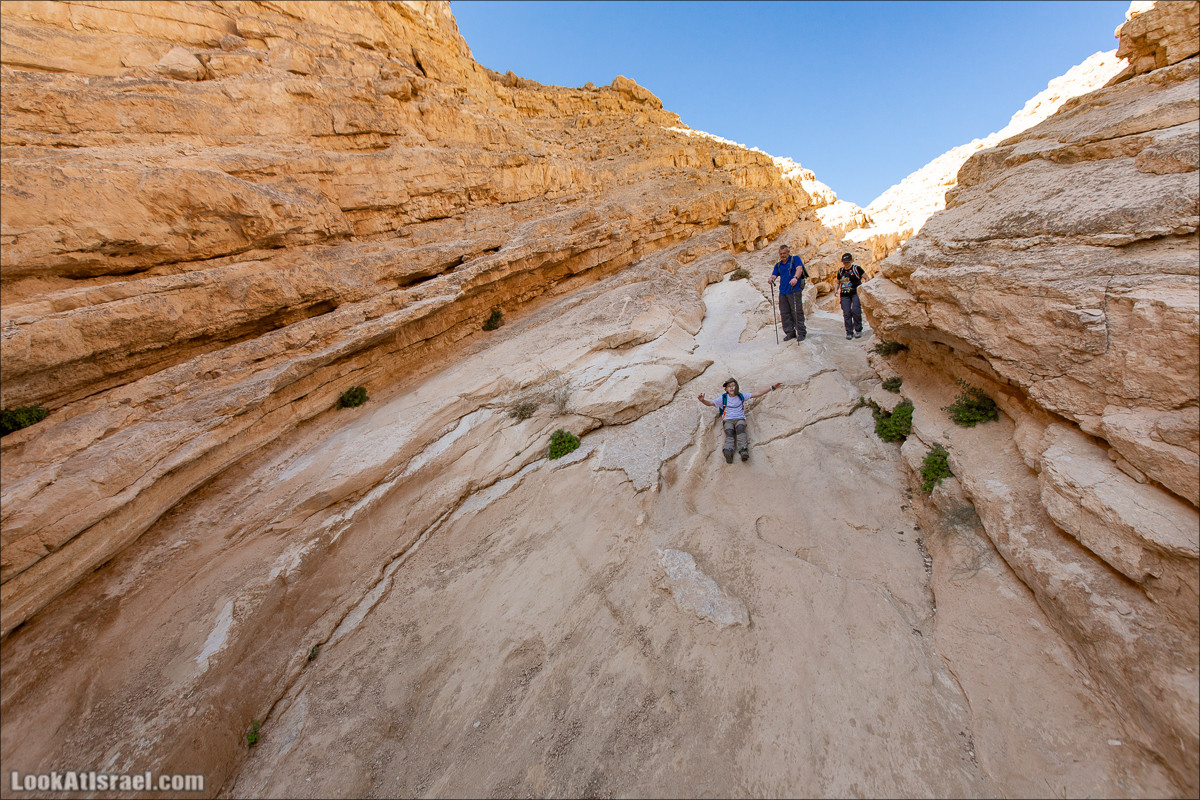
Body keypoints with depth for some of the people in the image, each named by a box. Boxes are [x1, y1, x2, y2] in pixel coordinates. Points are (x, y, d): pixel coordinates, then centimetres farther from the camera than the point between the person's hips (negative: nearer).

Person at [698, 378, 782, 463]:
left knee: (740, 428, -35)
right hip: (728, 420, 0)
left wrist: (772, 387, 9)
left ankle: (743, 452, -54)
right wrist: (702, 400, -19)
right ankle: (728, 452, -57)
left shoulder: (741, 396, 14)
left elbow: (757, 394, 14)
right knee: (729, 433, -31)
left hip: (740, 419, 0)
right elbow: (710, 403, 4)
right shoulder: (723, 398, 11)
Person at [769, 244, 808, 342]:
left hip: (795, 291, -5)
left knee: (797, 312, -8)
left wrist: (795, 277, -30)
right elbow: (774, 275, 10)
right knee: (784, 313, 4)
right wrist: (772, 279, -15)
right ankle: (790, 332, 14)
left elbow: (799, 269, -9)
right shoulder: (778, 265, 21)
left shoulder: (795, 259, 7)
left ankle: (801, 333, -2)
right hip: (782, 292, 5)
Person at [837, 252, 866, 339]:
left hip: (856, 293, -3)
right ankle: (849, 332, 4)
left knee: (855, 311, -16)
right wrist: (836, 290, 8)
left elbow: (867, 278, 5)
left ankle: (858, 330, -1)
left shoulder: (856, 268, 1)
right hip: (844, 295, 4)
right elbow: (838, 282, 26)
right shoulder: (840, 271, 13)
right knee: (846, 313, -3)